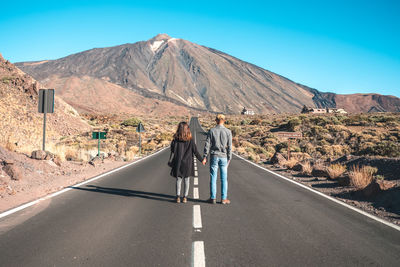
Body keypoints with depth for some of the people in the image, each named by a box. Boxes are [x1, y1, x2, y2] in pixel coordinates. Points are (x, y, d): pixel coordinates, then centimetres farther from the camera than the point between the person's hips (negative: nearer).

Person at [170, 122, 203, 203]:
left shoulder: (175, 140, -7)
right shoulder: (190, 140, -8)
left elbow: (172, 151, -2)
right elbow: (196, 152, -4)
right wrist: (202, 160, 7)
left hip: (178, 163, 0)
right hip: (188, 163, 0)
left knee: (178, 179, 9)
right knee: (187, 180, 9)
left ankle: (178, 197, 5)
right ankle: (185, 197, 10)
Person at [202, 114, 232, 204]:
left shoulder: (211, 131, -3)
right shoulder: (228, 132, -2)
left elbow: (207, 145, -4)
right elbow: (229, 147, -1)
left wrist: (205, 157, 1)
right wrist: (229, 159, 5)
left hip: (214, 156, 0)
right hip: (223, 157, 0)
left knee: (213, 178, 5)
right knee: (224, 178, 6)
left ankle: (213, 198, 8)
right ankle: (224, 198, 9)